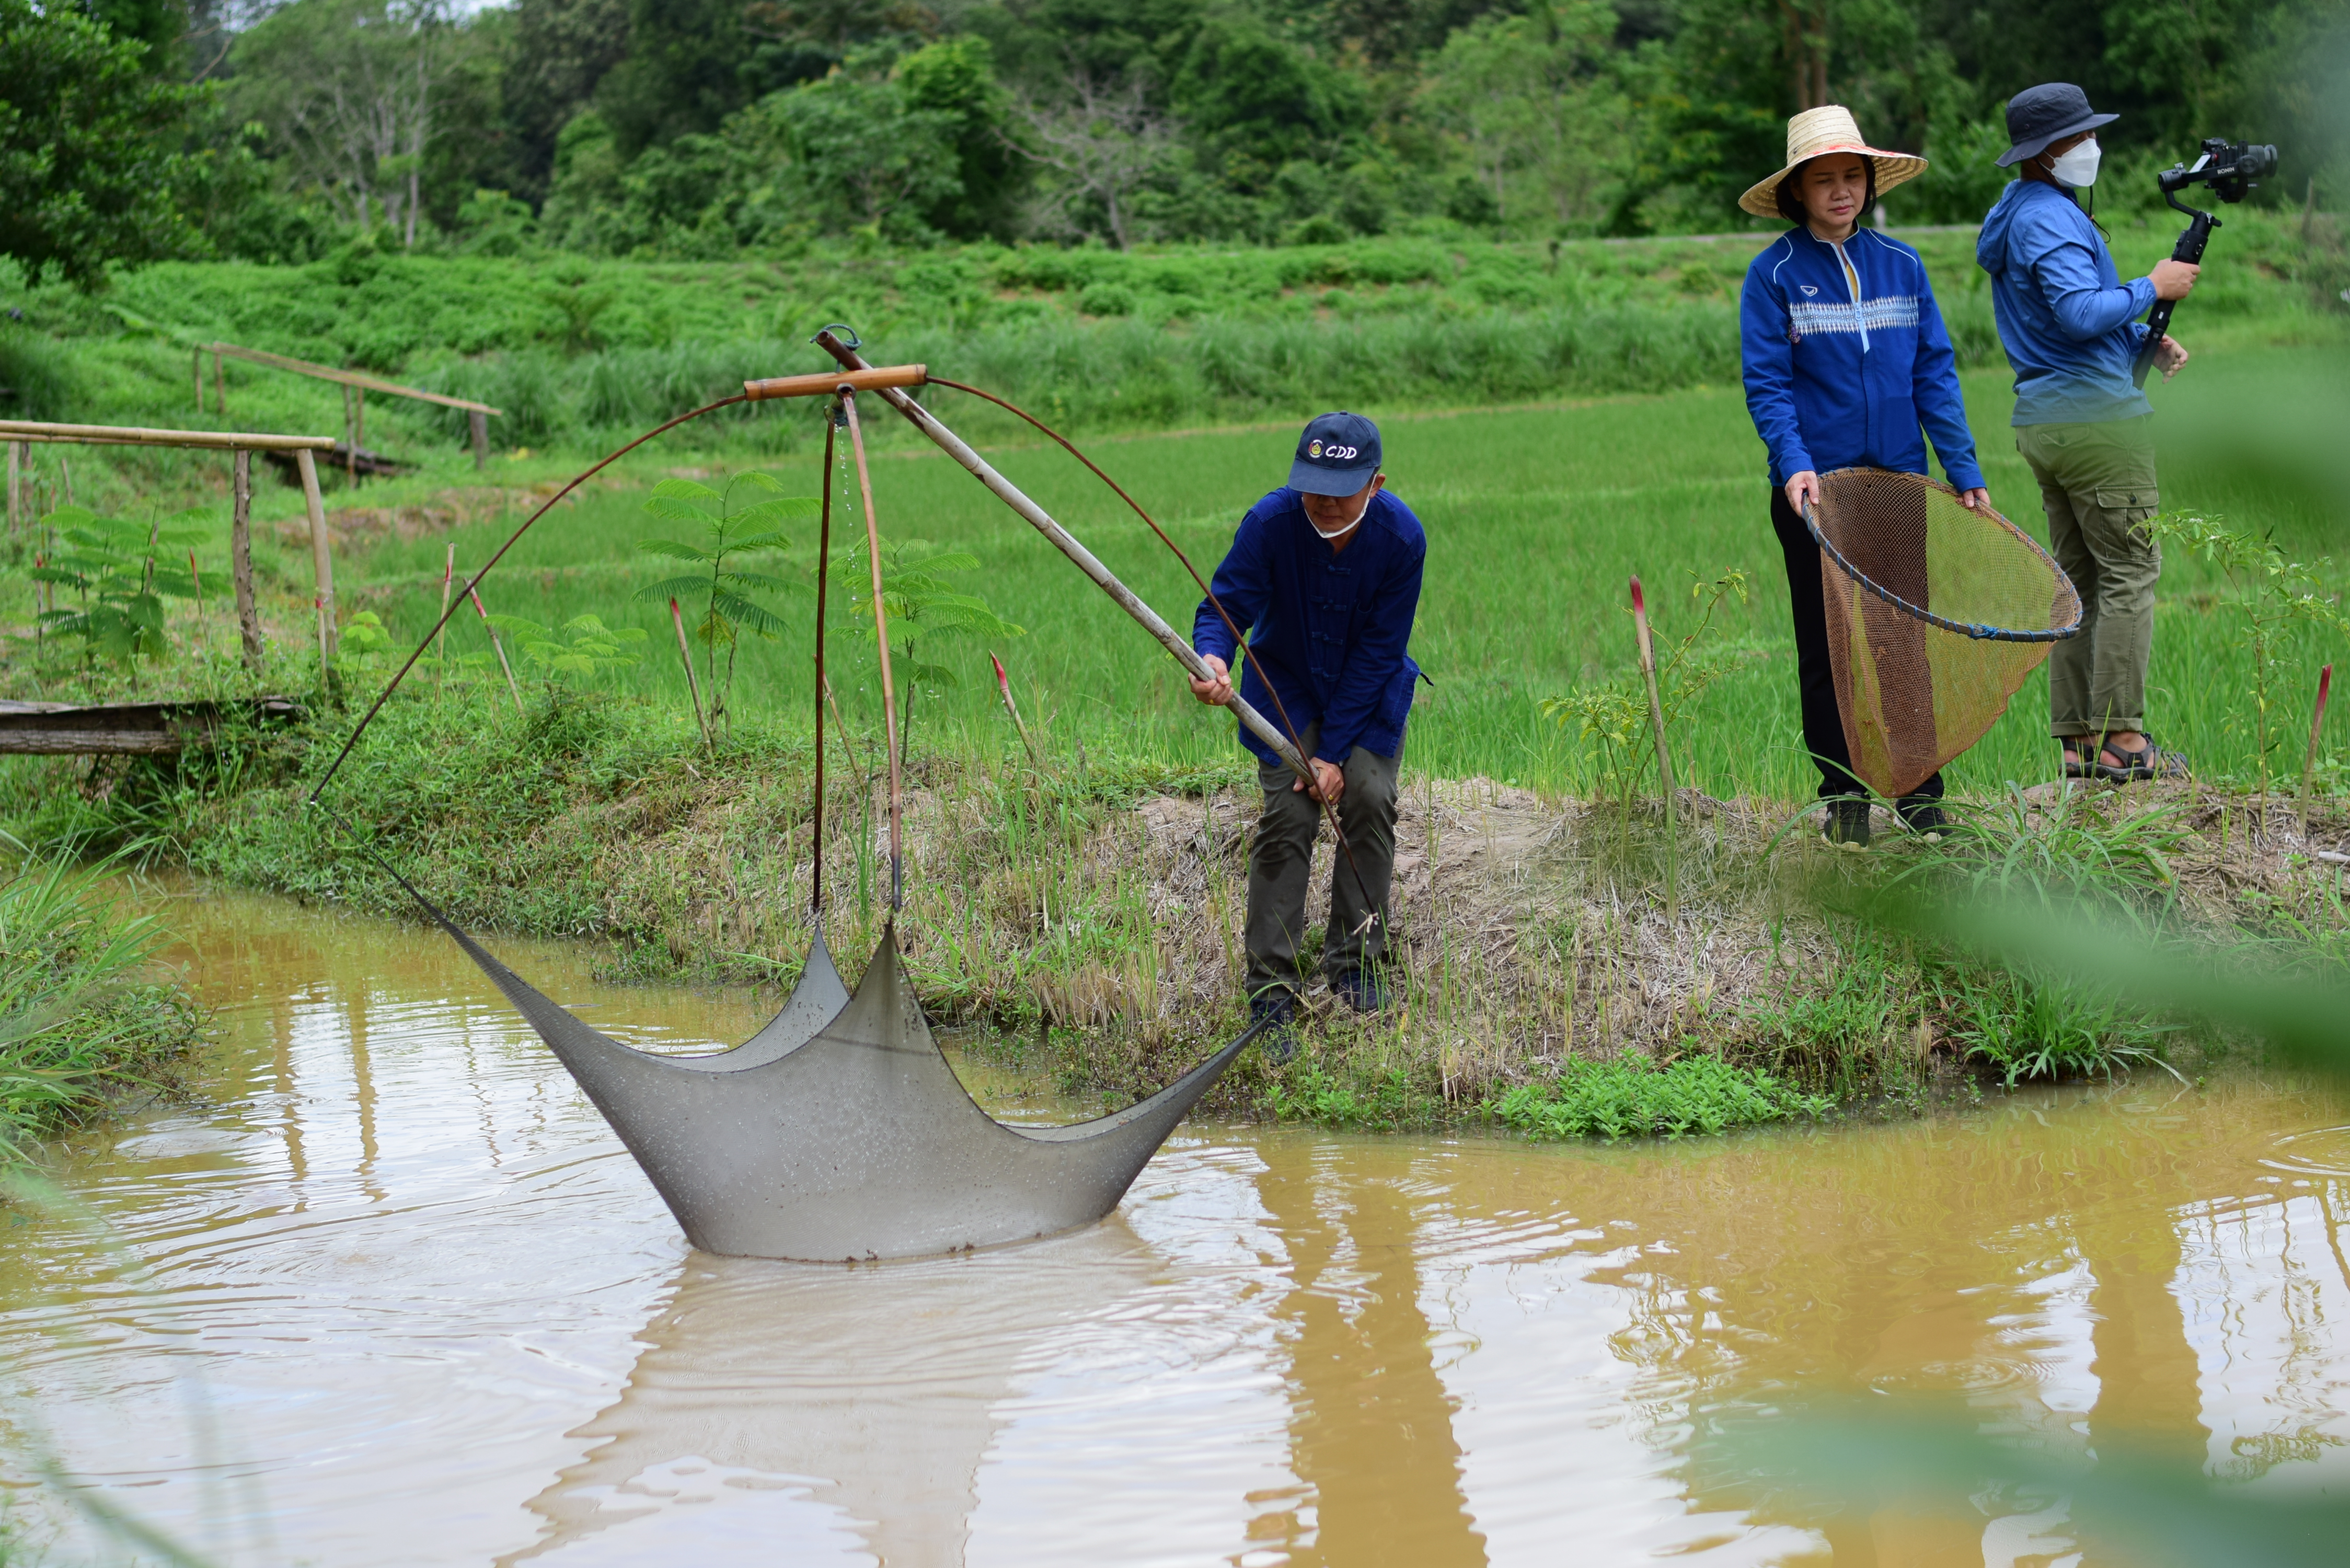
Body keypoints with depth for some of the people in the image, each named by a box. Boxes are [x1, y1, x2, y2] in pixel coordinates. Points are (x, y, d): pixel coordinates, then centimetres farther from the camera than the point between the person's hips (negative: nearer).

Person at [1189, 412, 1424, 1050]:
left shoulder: (1401, 536, -24)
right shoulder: (1270, 522, -26)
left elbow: (1378, 651, -19)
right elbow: (1225, 603, -23)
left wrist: (1334, 750, -20)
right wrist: (1213, 658, -48)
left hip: (1370, 693, 1)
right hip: (1287, 684, -1)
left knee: (1368, 798, -14)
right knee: (1287, 814, -13)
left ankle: (1355, 965, 5)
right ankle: (1272, 991, -10)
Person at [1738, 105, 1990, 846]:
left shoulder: (1901, 265, 6)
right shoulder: (1775, 274, -3)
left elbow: (1935, 374, 6)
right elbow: (1766, 386, -9)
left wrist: (1965, 472, -1)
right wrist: (1793, 465, -24)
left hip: (1900, 480, 2)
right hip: (1815, 487, -2)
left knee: (1910, 633, 3)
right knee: (1827, 644, 5)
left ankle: (1920, 789, 10)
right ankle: (1843, 796, 14)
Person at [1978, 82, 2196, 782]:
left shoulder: (2019, 213, 18)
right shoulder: (2051, 217, -14)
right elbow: (2080, 311, -25)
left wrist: (2144, 342, 12)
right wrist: (2154, 287, -11)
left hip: (2043, 420, 10)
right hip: (2096, 413, -10)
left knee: (2079, 577, 11)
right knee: (2130, 571, -6)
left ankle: (2080, 741, 11)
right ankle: (2121, 740, -8)